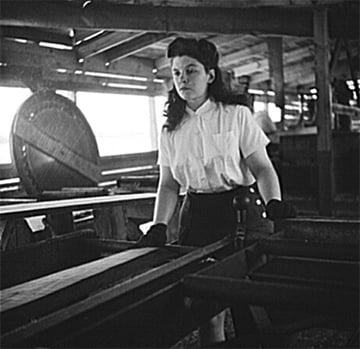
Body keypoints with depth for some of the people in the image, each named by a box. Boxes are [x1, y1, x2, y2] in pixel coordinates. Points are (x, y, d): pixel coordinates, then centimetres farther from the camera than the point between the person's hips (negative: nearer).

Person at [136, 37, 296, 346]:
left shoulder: (237, 115, -1)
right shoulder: (171, 129, 8)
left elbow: (262, 168, -3)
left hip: (241, 209, -3)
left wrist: (274, 202, -21)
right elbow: (168, 185, 9)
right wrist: (159, 226, -5)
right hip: (196, 214, 3)